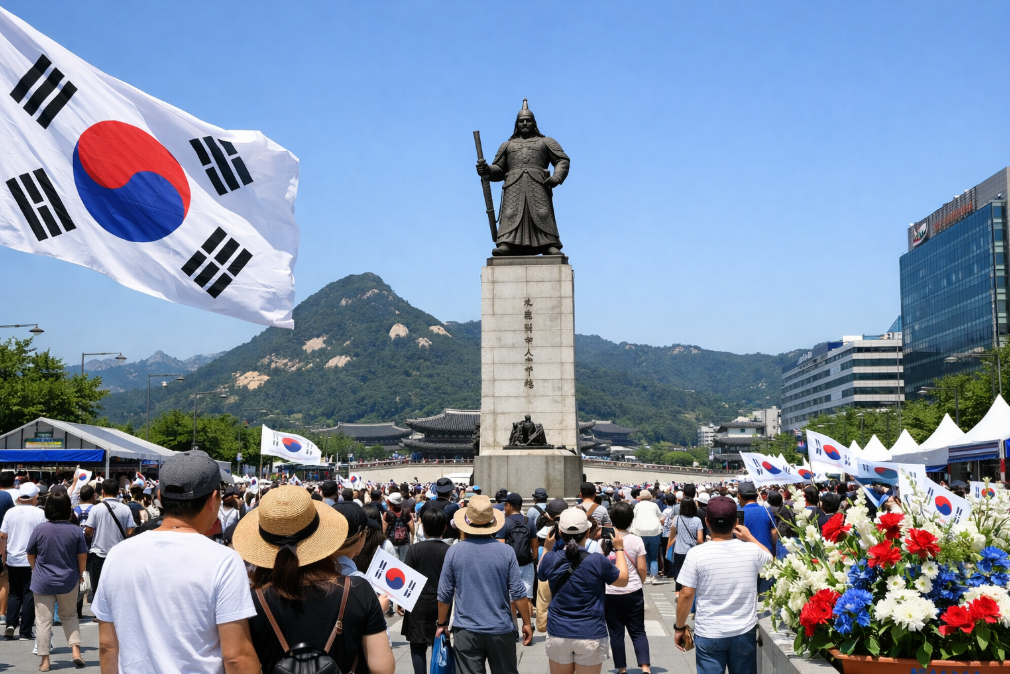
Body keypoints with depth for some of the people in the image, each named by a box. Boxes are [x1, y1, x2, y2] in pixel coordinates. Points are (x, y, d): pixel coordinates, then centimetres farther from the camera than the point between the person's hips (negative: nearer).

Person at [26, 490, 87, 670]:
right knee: (69, 616, 18)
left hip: (43, 582, -1)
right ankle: (75, 649, 5)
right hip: (68, 581, 1)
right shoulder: (76, 530, -9)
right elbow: (82, 556, -4)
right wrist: (79, 574, 13)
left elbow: (30, 555, 3)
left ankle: (45, 660, 8)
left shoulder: (40, 529, -9)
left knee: (44, 621, 6)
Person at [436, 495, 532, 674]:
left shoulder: (454, 552, -6)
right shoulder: (506, 552, -7)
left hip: (466, 630, 0)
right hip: (500, 629, 0)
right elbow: (518, 592, -6)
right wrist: (526, 623, 5)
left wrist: (442, 623, 13)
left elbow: (444, 594, -1)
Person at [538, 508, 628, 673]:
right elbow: (623, 580, 4)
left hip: (558, 633, 2)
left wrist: (547, 549, 23)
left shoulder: (550, 559, -7)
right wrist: (619, 549, 14)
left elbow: (541, 576, 17)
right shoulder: (598, 561, -14)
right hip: (590, 635, -2)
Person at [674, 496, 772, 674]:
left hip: (709, 634, -2)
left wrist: (679, 627, 3)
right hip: (744, 633, 2)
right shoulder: (752, 550, -6)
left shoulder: (697, 554, -14)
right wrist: (749, 537, 27)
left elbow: (686, 595, -10)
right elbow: (769, 556, 18)